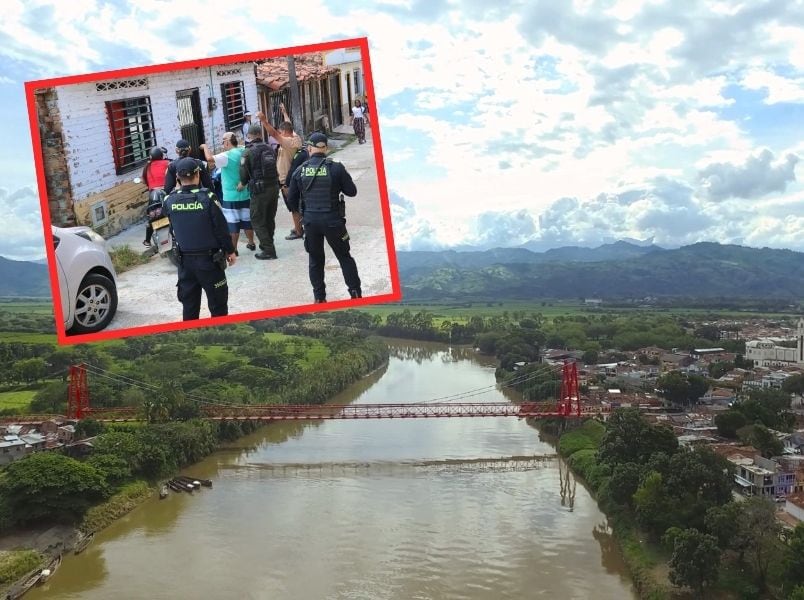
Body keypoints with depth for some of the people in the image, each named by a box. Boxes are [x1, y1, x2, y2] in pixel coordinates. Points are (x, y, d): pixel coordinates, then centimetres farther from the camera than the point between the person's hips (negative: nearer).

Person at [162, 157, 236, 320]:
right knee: (218, 303, 7)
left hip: (185, 260, 4)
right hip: (209, 258, -4)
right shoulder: (207, 198, -15)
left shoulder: (169, 201, -5)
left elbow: (173, 229, 5)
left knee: (189, 304, 14)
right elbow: (221, 228, -9)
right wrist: (229, 251, 2)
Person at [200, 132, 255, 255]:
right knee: (247, 220, 17)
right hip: (246, 194, 7)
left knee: (232, 224, 0)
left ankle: (233, 249, 5)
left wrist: (205, 147, -11)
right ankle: (251, 243, 28)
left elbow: (209, 158, -27)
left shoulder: (227, 156, -17)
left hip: (231, 197, -7)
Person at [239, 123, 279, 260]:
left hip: (259, 190, -5)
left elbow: (244, 173, -9)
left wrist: (242, 184, 12)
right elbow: (273, 166, 9)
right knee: (270, 219, 18)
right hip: (274, 186, 6)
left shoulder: (248, 152, -9)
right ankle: (267, 244, 32)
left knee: (257, 221, 4)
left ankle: (268, 250, 0)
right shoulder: (269, 148, 5)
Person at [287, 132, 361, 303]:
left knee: (315, 260, 16)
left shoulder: (299, 171, 0)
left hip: (310, 220, 2)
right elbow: (352, 191, -3)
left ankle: (319, 297, 19)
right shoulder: (336, 167, -9)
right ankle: (356, 293, 12)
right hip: (332, 219, -2)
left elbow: (291, 199, 5)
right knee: (344, 257, 12)